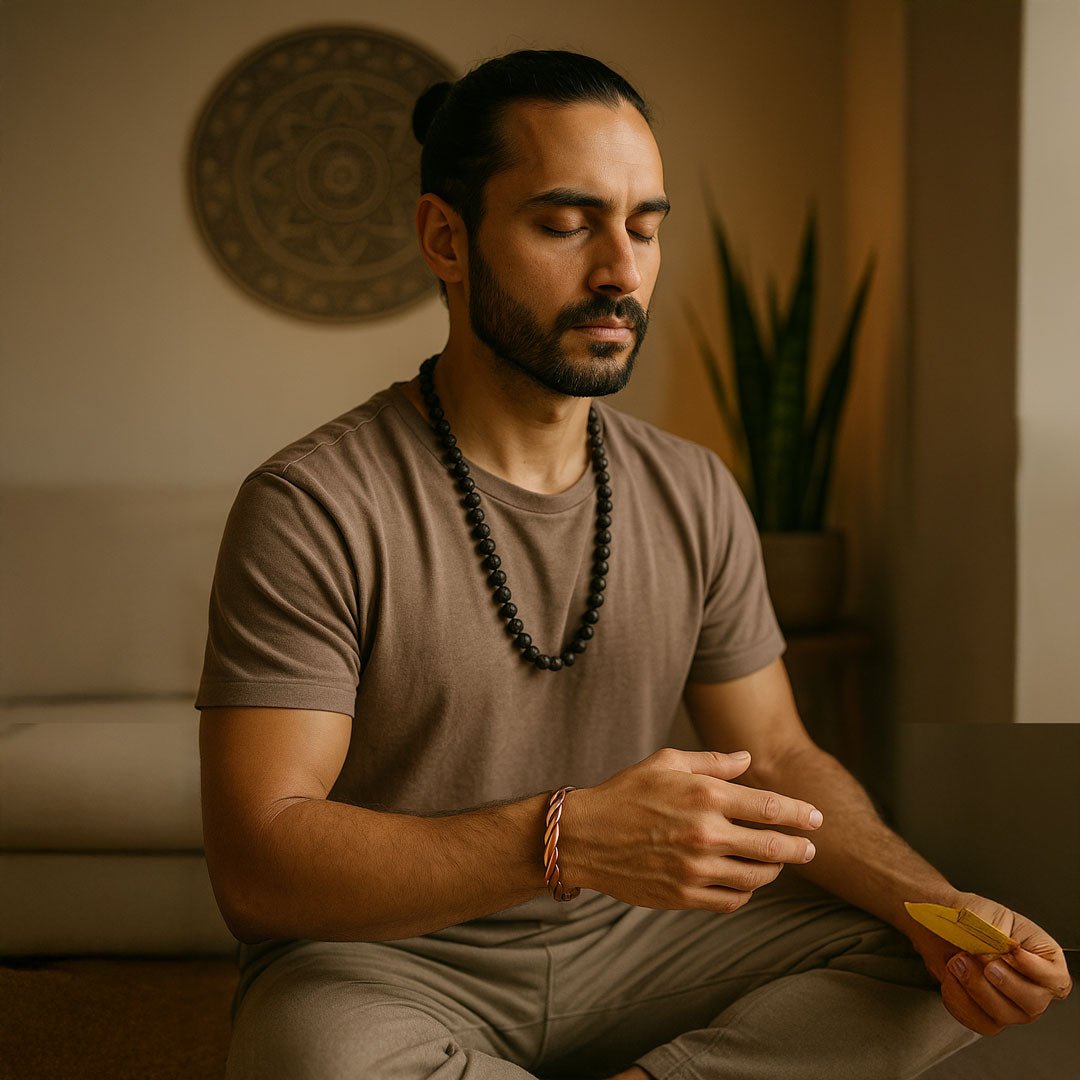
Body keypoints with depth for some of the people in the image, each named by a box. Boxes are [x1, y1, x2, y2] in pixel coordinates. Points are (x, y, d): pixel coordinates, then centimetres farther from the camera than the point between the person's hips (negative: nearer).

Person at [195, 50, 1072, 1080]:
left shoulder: (695, 495, 1)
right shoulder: (312, 510, -17)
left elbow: (777, 759, 7)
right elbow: (256, 861, -22)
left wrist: (937, 908, -12)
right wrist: (561, 838, -36)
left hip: (630, 946, 4)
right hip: (390, 965, -4)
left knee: (929, 967, -8)